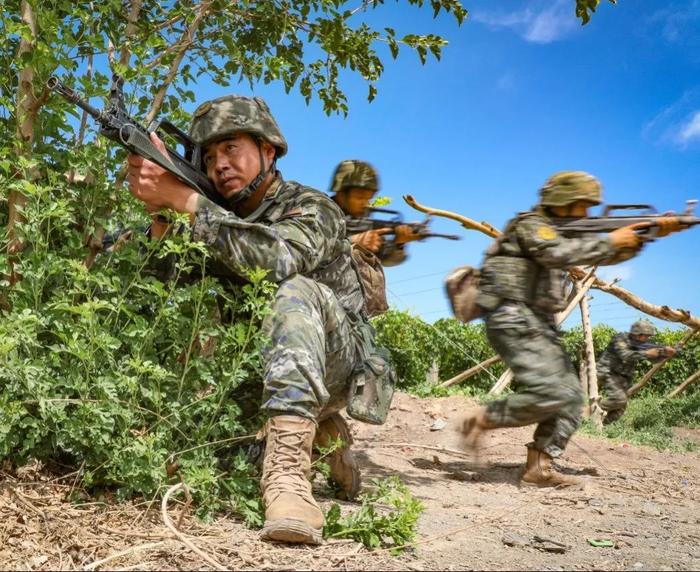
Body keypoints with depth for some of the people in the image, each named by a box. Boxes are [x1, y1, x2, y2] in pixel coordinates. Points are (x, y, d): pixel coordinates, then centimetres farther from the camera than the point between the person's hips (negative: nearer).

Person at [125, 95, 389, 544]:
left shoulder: (312, 208, -9)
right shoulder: (220, 219, 10)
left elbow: (277, 259, -32)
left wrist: (185, 200, -33)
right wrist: (159, 206, -20)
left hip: (334, 365, -6)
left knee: (295, 291, -31)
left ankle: (288, 469, -45)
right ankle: (321, 431, 1)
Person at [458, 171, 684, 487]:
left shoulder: (563, 231, 23)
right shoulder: (531, 225, -5)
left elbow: (602, 255, 18)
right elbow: (559, 254, -24)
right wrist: (610, 240, -16)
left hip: (539, 324, 10)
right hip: (514, 319, -10)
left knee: (572, 396, 2)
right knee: (551, 394, -20)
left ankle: (539, 466, 3)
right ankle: (483, 418, -5)